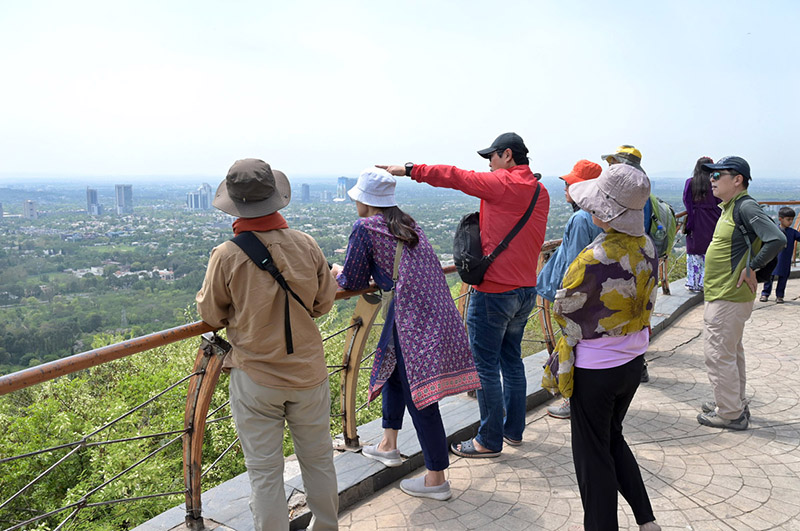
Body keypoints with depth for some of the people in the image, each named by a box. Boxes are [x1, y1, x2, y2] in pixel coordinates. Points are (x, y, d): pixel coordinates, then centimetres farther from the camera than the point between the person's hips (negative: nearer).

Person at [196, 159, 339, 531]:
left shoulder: (227, 255, -17)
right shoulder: (306, 244, -9)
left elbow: (210, 314, -3)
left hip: (255, 379, -3)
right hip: (308, 372, 3)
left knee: (265, 471, 12)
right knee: (318, 459, 21)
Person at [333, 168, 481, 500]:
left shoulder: (365, 228, -4)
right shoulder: (408, 225, 17)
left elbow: (353, 282, 2)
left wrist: (337, 272, 24)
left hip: (412, 317, -9)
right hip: (439, 310, 9)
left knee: (419, 396, 0)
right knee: (392, 367, 26)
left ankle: (436, 479, 11)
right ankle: (388, 446, 39)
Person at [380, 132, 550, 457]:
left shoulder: (501, 184, -13)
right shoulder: (540, 192, 11)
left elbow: (456, 177, -11)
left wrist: (409, 170, -5)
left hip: (494, 292, -8)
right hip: (526, 289, 9)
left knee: (485, 366, 1)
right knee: (512, 360, 19)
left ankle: (490, 440, 11)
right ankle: (514, 430, 29)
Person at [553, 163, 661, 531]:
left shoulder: (594, 259, -27)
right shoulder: (647, 247, -4)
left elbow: (562, 308, -13)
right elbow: (646, 301, 8)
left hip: (595, 369, -7)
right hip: (633, 362, 8)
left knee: (592, 453, 11)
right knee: (613, 438, 25)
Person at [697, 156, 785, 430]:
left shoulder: (746, 207, -18)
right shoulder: (729, 207, 12)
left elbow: (777, 239, -29)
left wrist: (751, 268, -21)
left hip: (728, 299, -10)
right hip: (723, 295, 10)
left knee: (719, 354, -2)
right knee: (731, 351, 20)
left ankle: (730, 414, 9)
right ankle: (735, 404, 34)